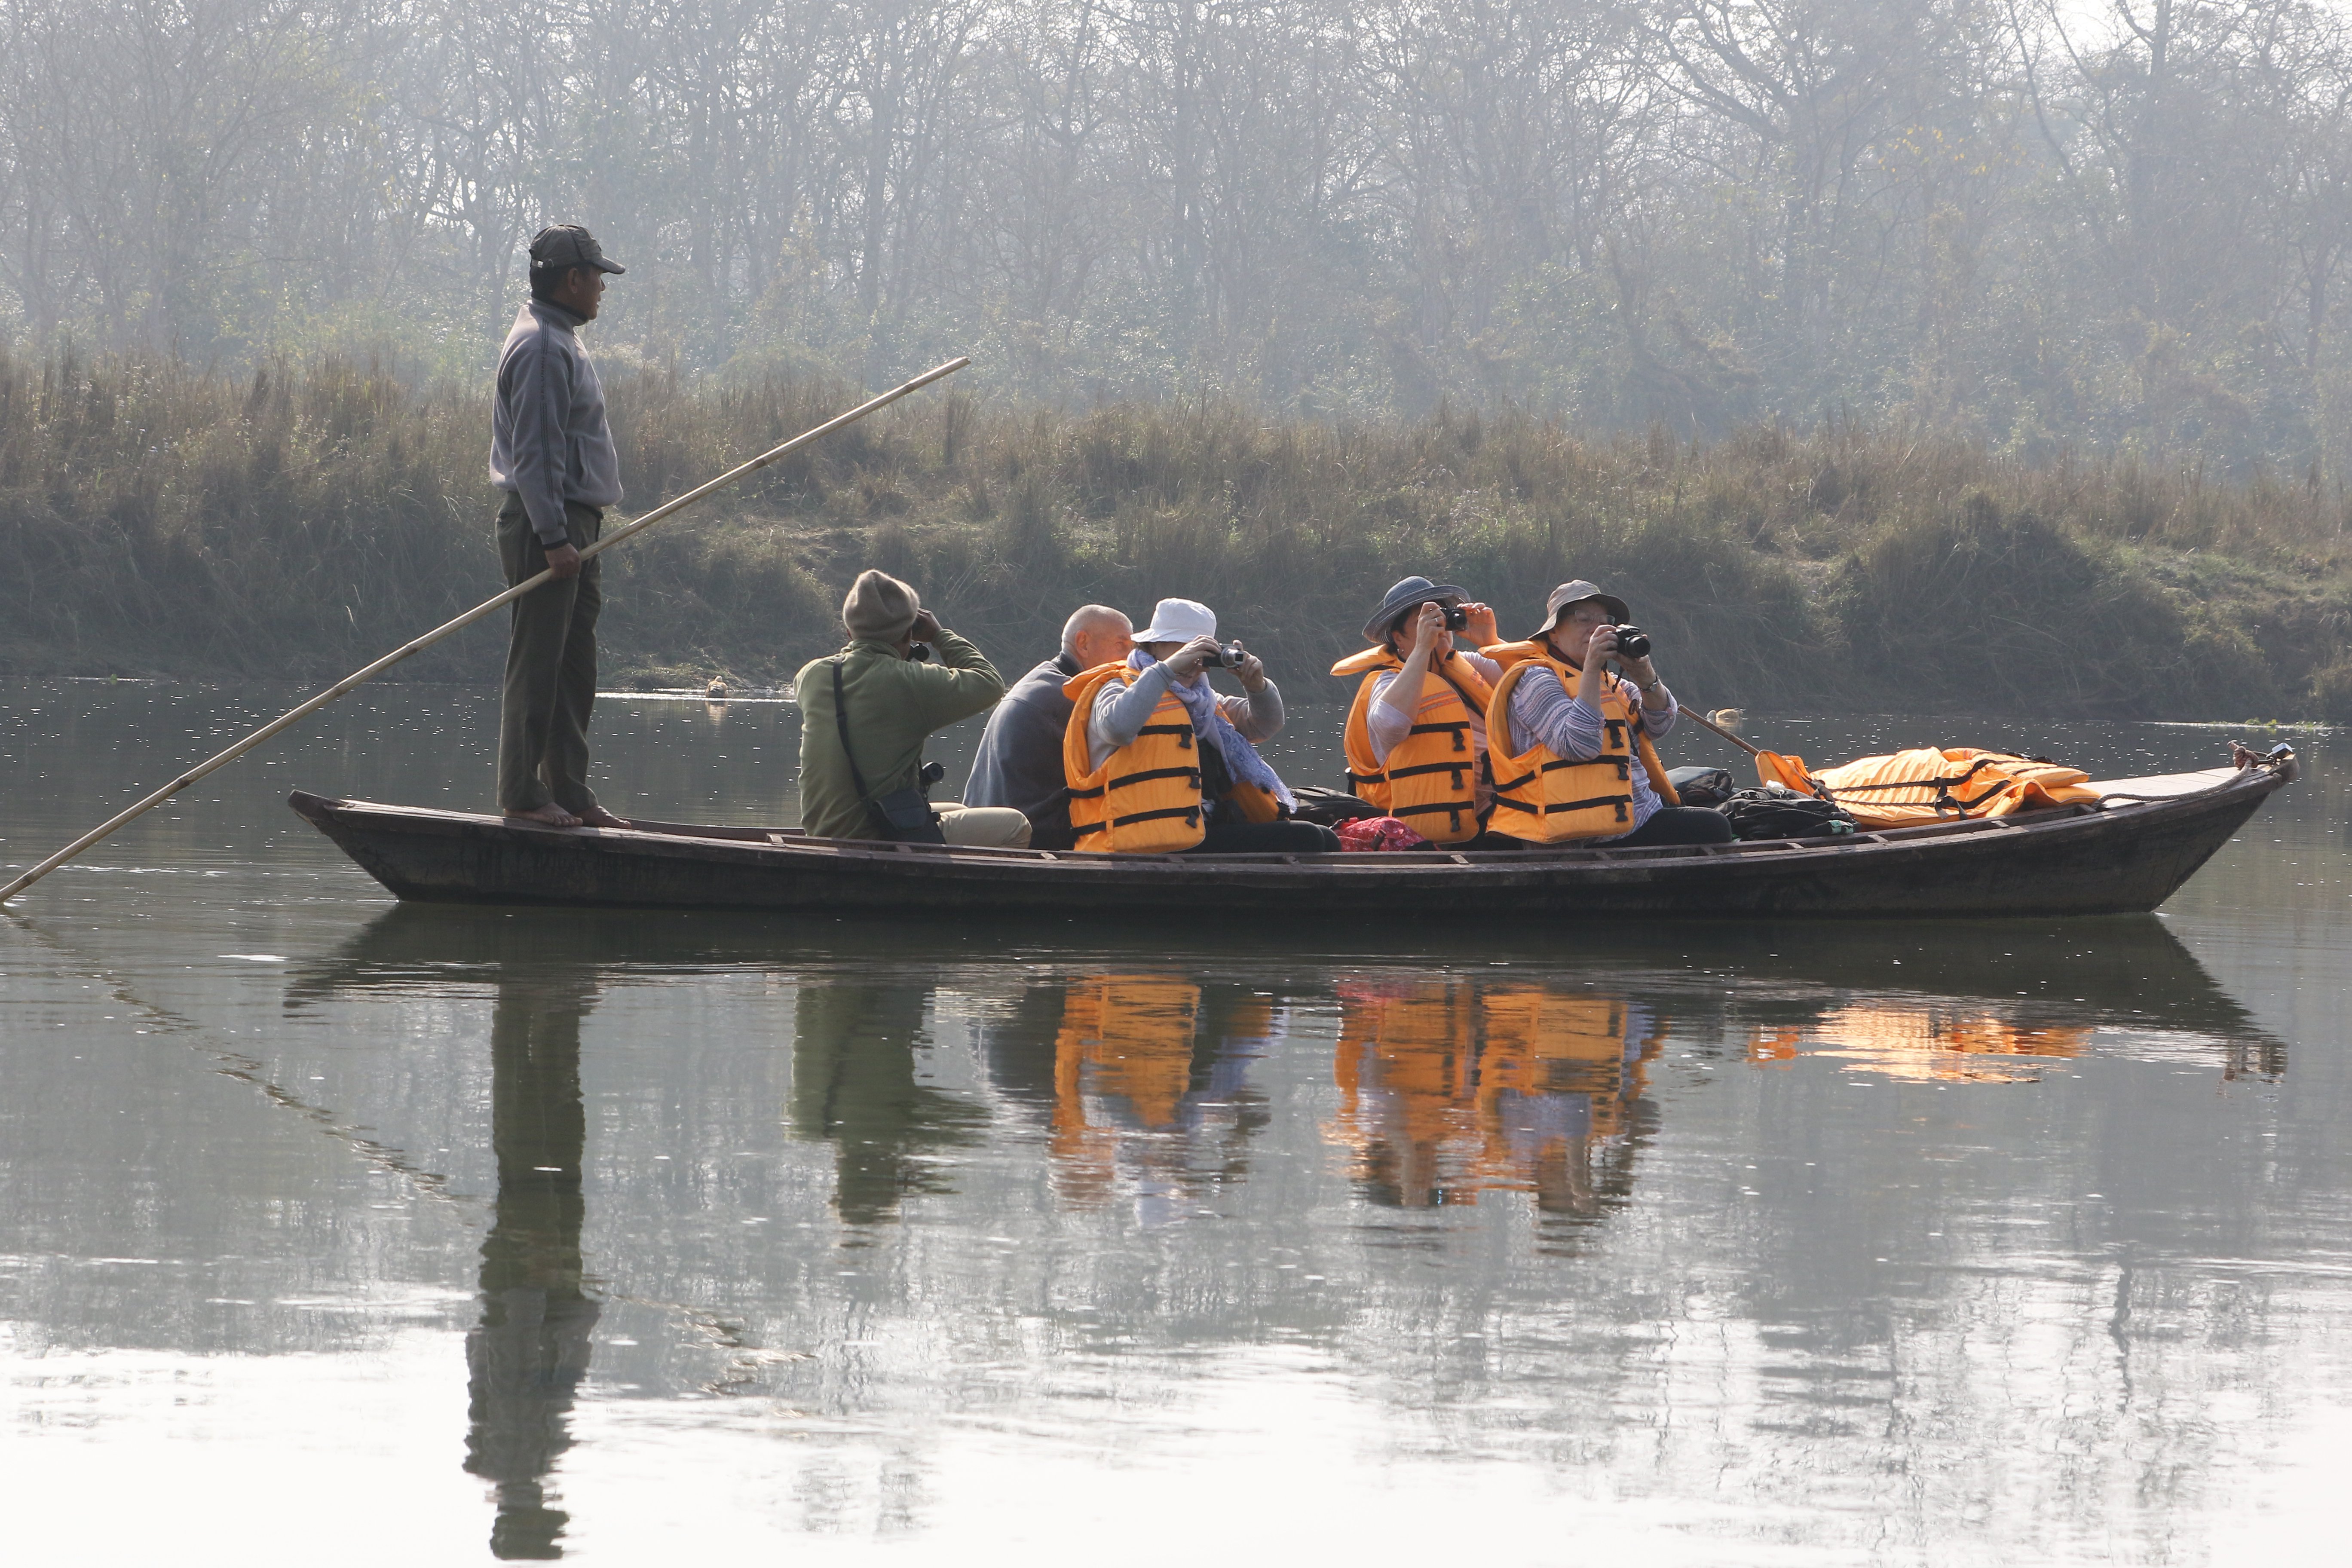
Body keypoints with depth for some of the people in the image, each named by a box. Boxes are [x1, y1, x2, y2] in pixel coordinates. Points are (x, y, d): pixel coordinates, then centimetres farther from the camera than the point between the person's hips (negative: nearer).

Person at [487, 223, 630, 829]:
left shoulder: (561, 342, 20)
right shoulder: (541, 347, -14)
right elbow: (534, 454, -20)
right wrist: (554, 538, -24)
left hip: (573, 527, 11)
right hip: (545, 527, -11)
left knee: (574, 667, 11)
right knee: (537, 663, -7)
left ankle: (570, 791, 15)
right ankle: (523, 793, -5)